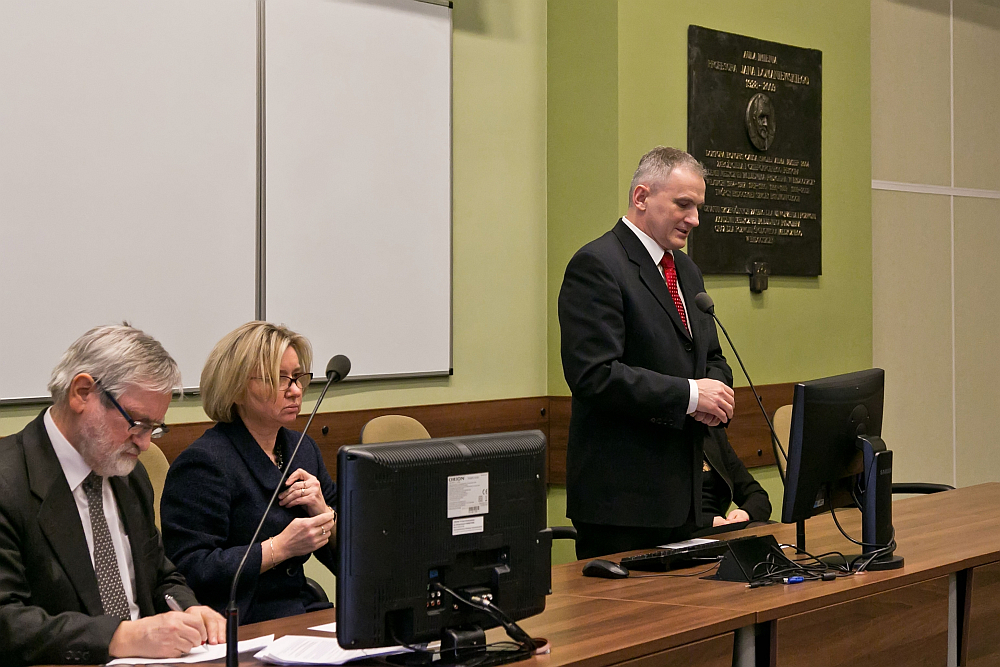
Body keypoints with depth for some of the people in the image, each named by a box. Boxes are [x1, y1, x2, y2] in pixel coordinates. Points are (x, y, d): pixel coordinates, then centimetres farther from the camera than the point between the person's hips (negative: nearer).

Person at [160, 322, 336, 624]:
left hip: (304, 614, 8)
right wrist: (280, 547, -19)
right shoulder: (203, 462, -9)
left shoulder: (303, 448, 16)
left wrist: (324, 513, -3)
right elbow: (189, 572, -17)